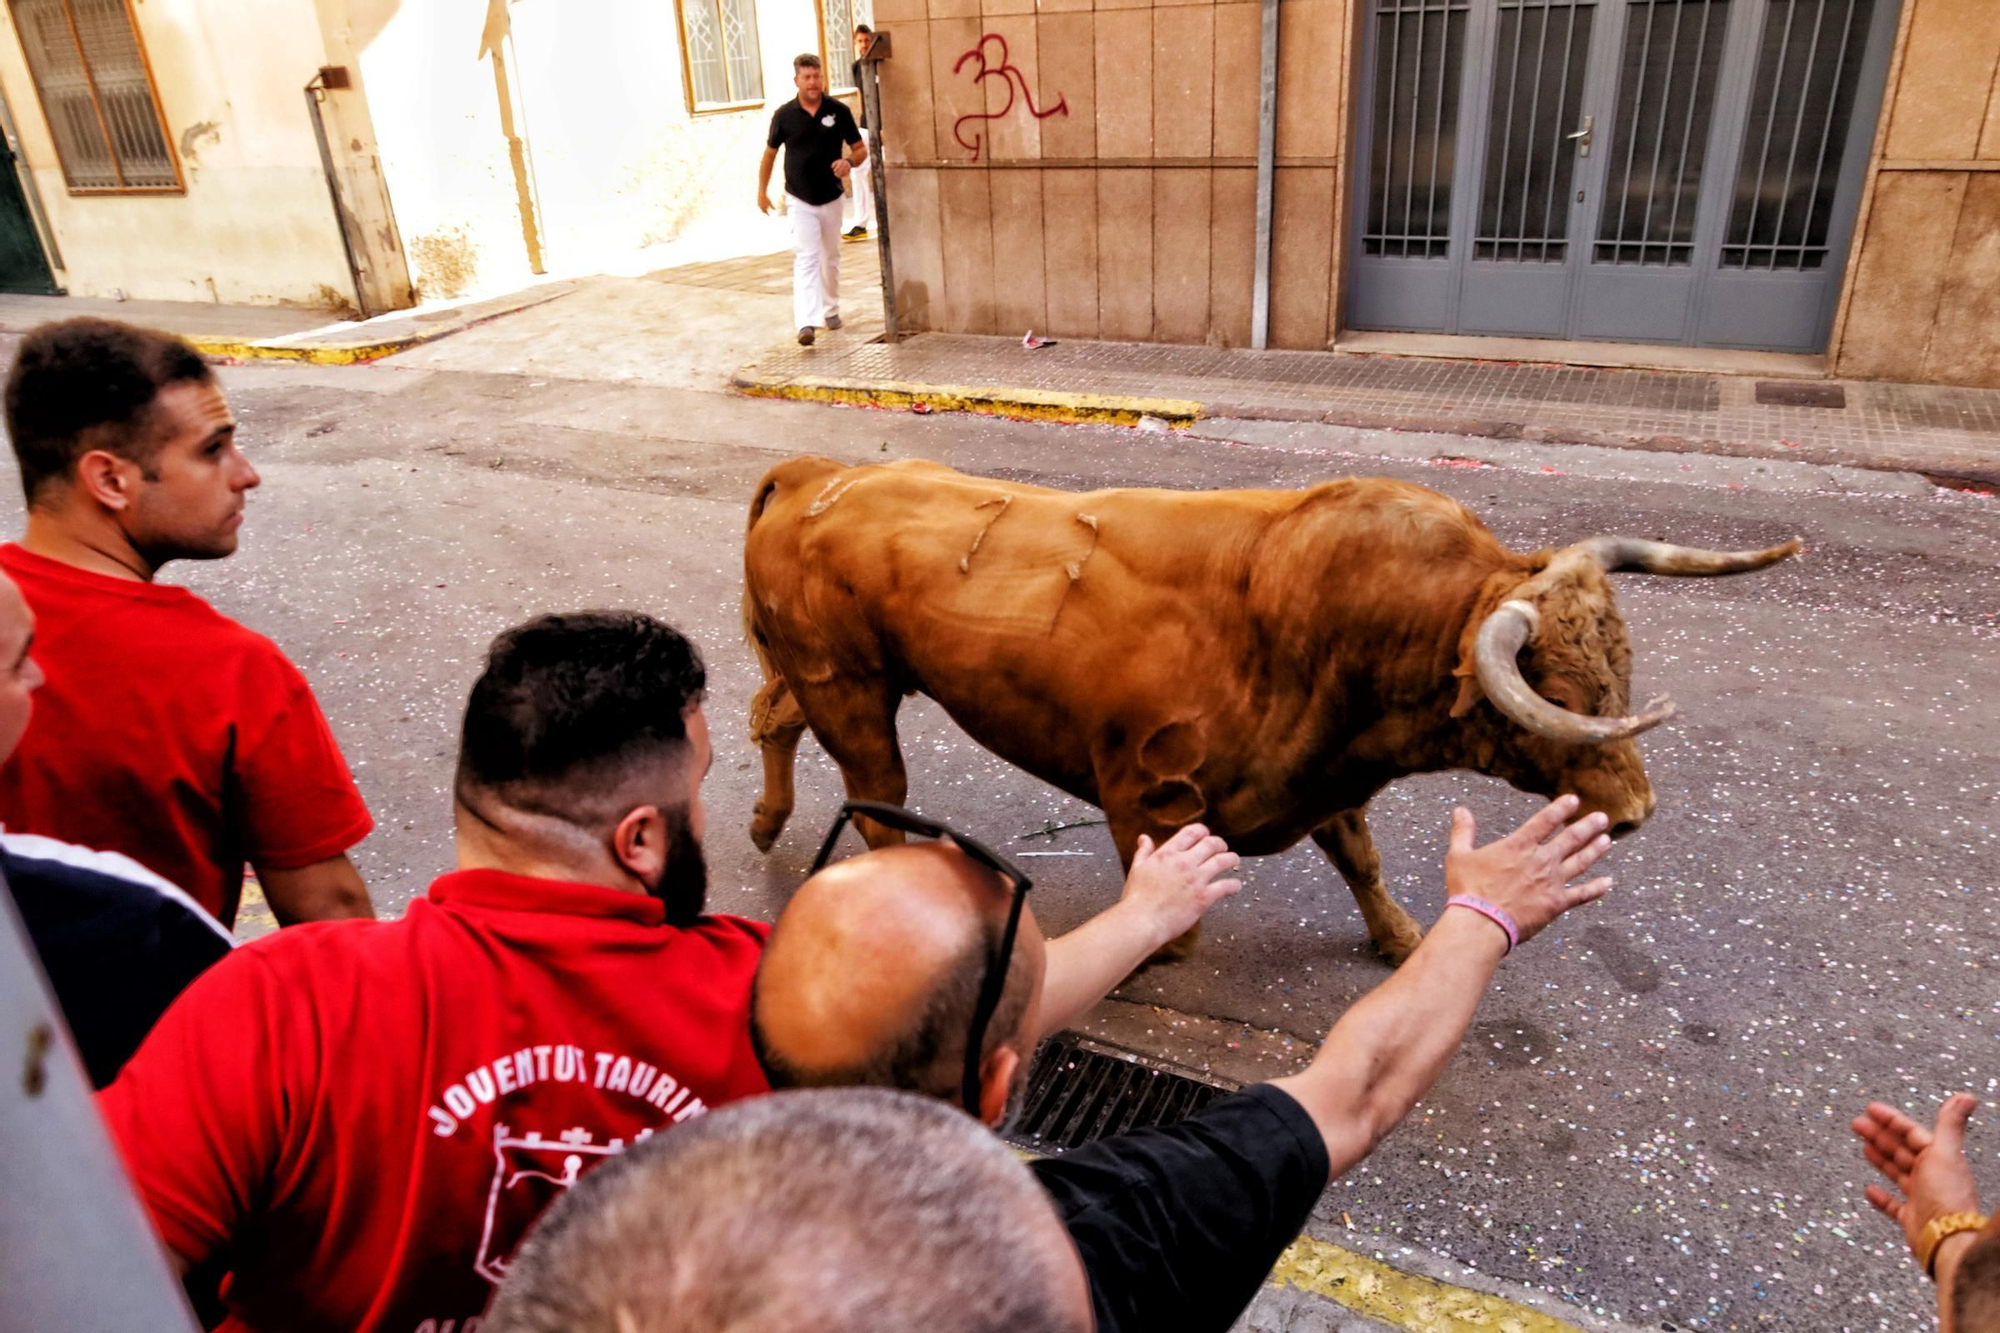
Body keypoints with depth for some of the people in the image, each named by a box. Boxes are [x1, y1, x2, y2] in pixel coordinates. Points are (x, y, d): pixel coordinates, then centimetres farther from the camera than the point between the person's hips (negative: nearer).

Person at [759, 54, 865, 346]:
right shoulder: (784, 115, -6)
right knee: (806, 258, -12)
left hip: (831, 198, 2)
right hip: (800, 200, -2)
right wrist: (762, 191, 8)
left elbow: (861, 149, 0)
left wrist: (849, 161, -22)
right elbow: (770, 152, 8)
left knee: (831, 257, 17)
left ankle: (831, 308, 37)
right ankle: (806, 323, -22)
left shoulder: (839, 111, -6)